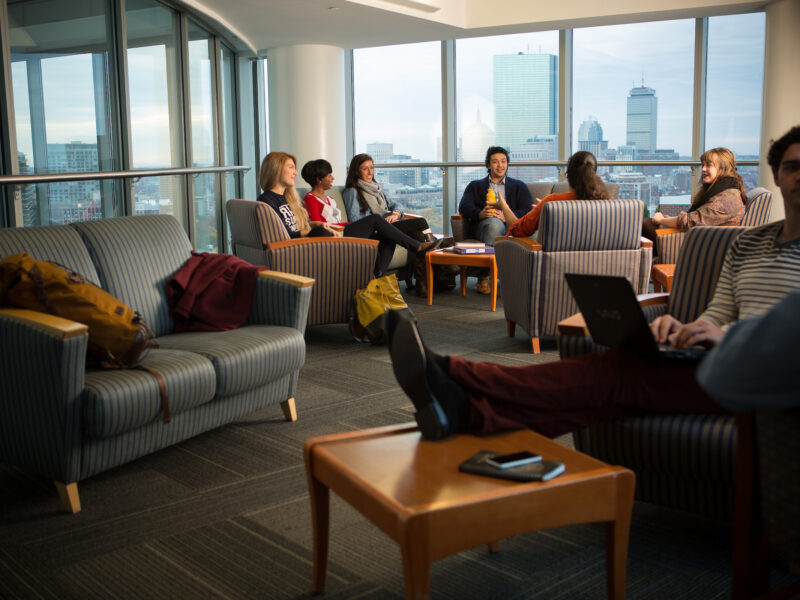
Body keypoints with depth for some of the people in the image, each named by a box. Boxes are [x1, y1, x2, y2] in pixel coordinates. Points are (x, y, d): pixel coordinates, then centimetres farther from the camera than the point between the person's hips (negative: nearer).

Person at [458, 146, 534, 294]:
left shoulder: (519, 186, 26)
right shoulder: (475, 186, 27)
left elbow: (528, 210, 7)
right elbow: (464, 207, 7)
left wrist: (506, 216, -14)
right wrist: (480, 213, -17)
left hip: (510, 226, 0)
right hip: (482, 226, 0)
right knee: (495, 223, -37)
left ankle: (483, 276, -37)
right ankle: (483, 277, -33)